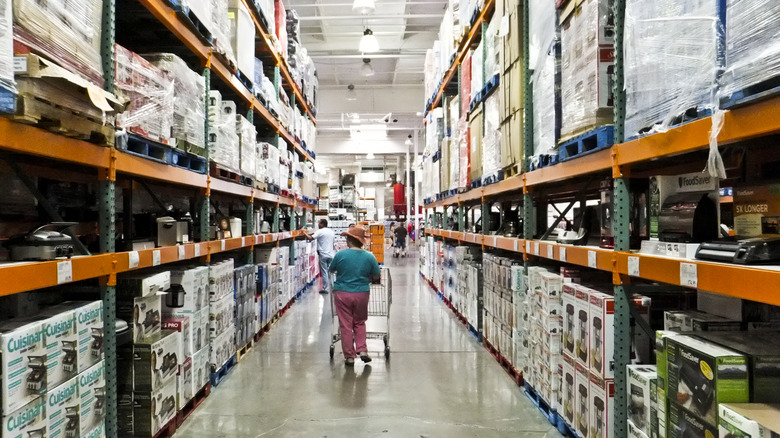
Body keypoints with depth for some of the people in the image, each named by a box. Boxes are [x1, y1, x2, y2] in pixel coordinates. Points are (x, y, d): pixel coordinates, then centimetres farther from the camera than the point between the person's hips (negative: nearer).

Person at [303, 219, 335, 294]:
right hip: (331, 254, 5)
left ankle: (325, 288, 4)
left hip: (323, 255, -5)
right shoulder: (332, 232, 11)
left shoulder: (320, 232, -10)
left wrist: (305, 233, -6)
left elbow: (311, 238, -20)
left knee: (324, 272, 0)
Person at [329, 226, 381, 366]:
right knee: (360, 323, 20)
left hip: (342, 294, -2)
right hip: (362, 294, 2)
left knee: (346, 325, 8)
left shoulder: (340, 254, -11)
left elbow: (331, 269, 6)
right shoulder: (369, 257, -6)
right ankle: (362, 350, 11)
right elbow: (376, 277, 3)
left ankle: (349, 356, 14)